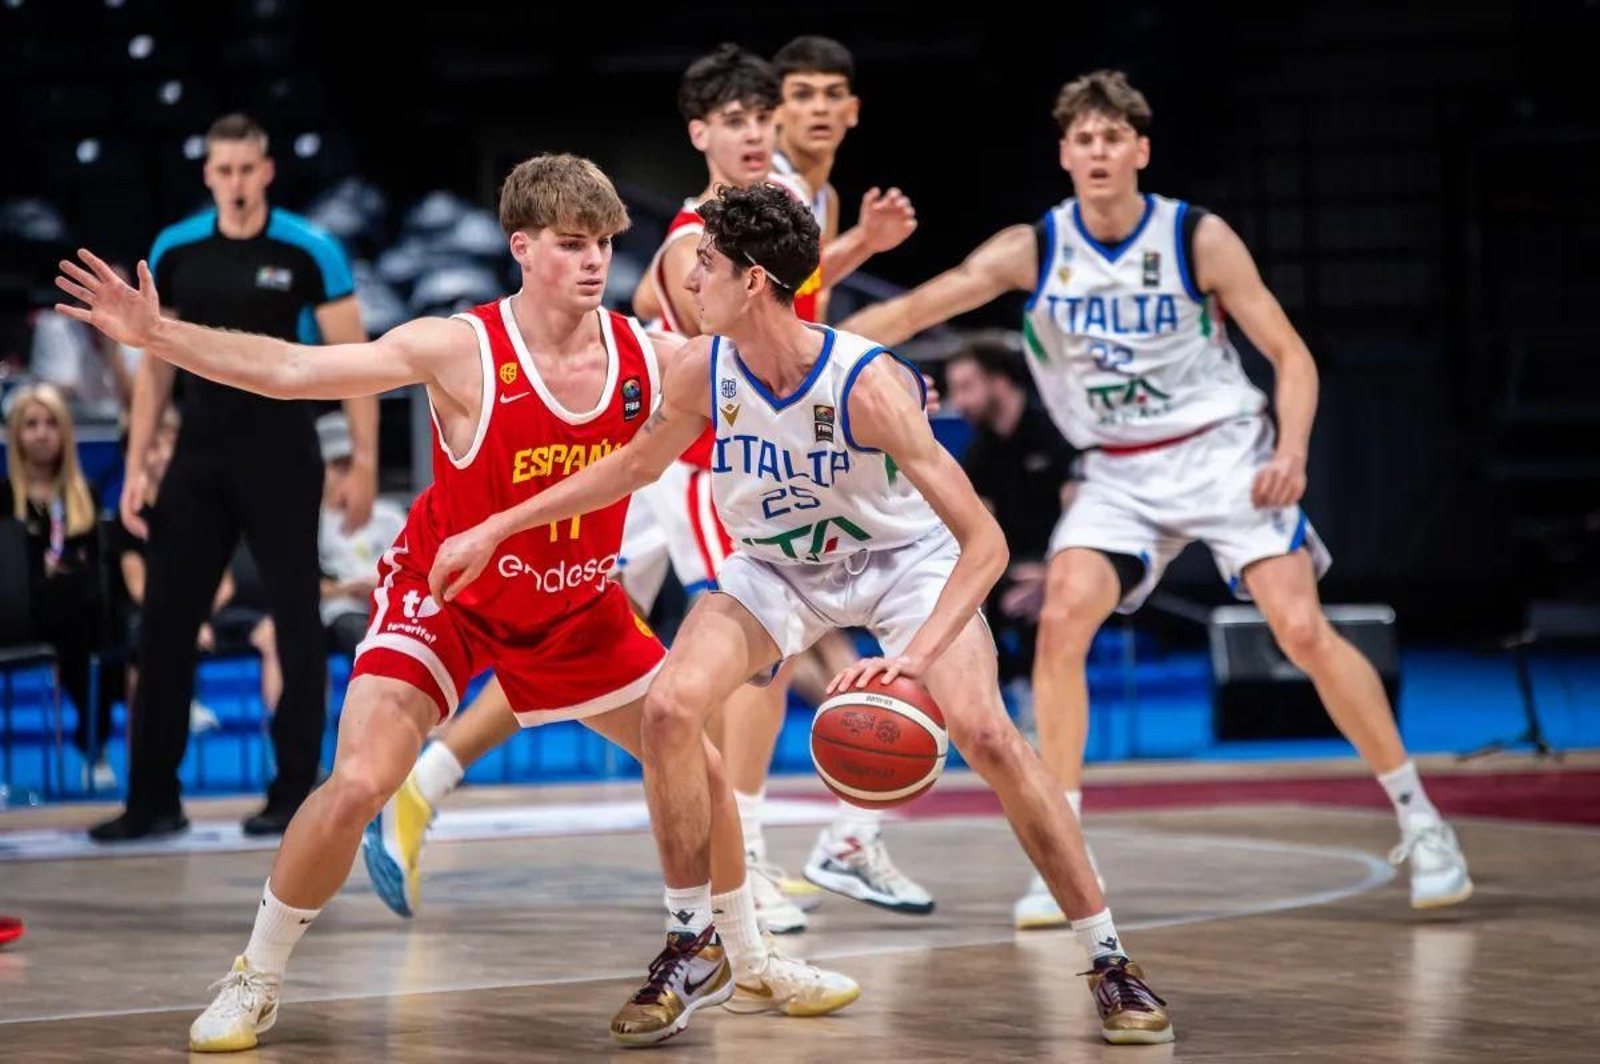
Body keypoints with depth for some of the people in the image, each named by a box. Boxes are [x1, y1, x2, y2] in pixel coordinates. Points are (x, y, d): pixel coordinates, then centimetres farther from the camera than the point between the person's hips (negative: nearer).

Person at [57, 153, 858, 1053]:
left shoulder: (648, 357, -14)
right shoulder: (462, 353, -25)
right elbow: (289, 370, -29)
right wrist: (157, 334, -39)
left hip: (579, 606, 4)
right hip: (446, 595, -4)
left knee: (701, 766, 7)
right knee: (356, 786, -19)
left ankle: (749, 963, 31)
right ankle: (255, 984, 1)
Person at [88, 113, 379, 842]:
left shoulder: (310, 252, -7)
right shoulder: (174, 251, 4)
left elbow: (353, 360, -4)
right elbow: (156, 364, 11)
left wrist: (365, 463, -10)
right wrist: (135, 466, 6)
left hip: (281, 460, -4)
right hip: (199, 458, 4)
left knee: (296, 622, 1)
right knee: (165, 619, 2)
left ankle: (295, 793, 9)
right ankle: (153, 799, 9)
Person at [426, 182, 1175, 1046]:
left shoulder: (868, 384, -34)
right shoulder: (702, 370, -19)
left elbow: (984, 542, -35)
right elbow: (634, 465, 4)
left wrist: (914, 657, -49)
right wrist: (495, 530, 2)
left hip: (902, 558, -4)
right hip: (778, 565, 4)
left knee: (985, 733, -23)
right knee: (669, 708, -19)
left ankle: (1110, 963, -10)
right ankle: (691, 942, 1)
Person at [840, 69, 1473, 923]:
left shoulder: (1198, 239, -11)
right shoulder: (1034, 250, -6)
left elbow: (1289, 354, -6)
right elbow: (919, 308, -10)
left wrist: (1290, 450, -22)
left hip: (1223, 450, -2)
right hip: (1120, 472, 2)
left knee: (1303, 630, -13)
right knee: (1061, 620, -18)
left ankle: (1418, 821, 2)